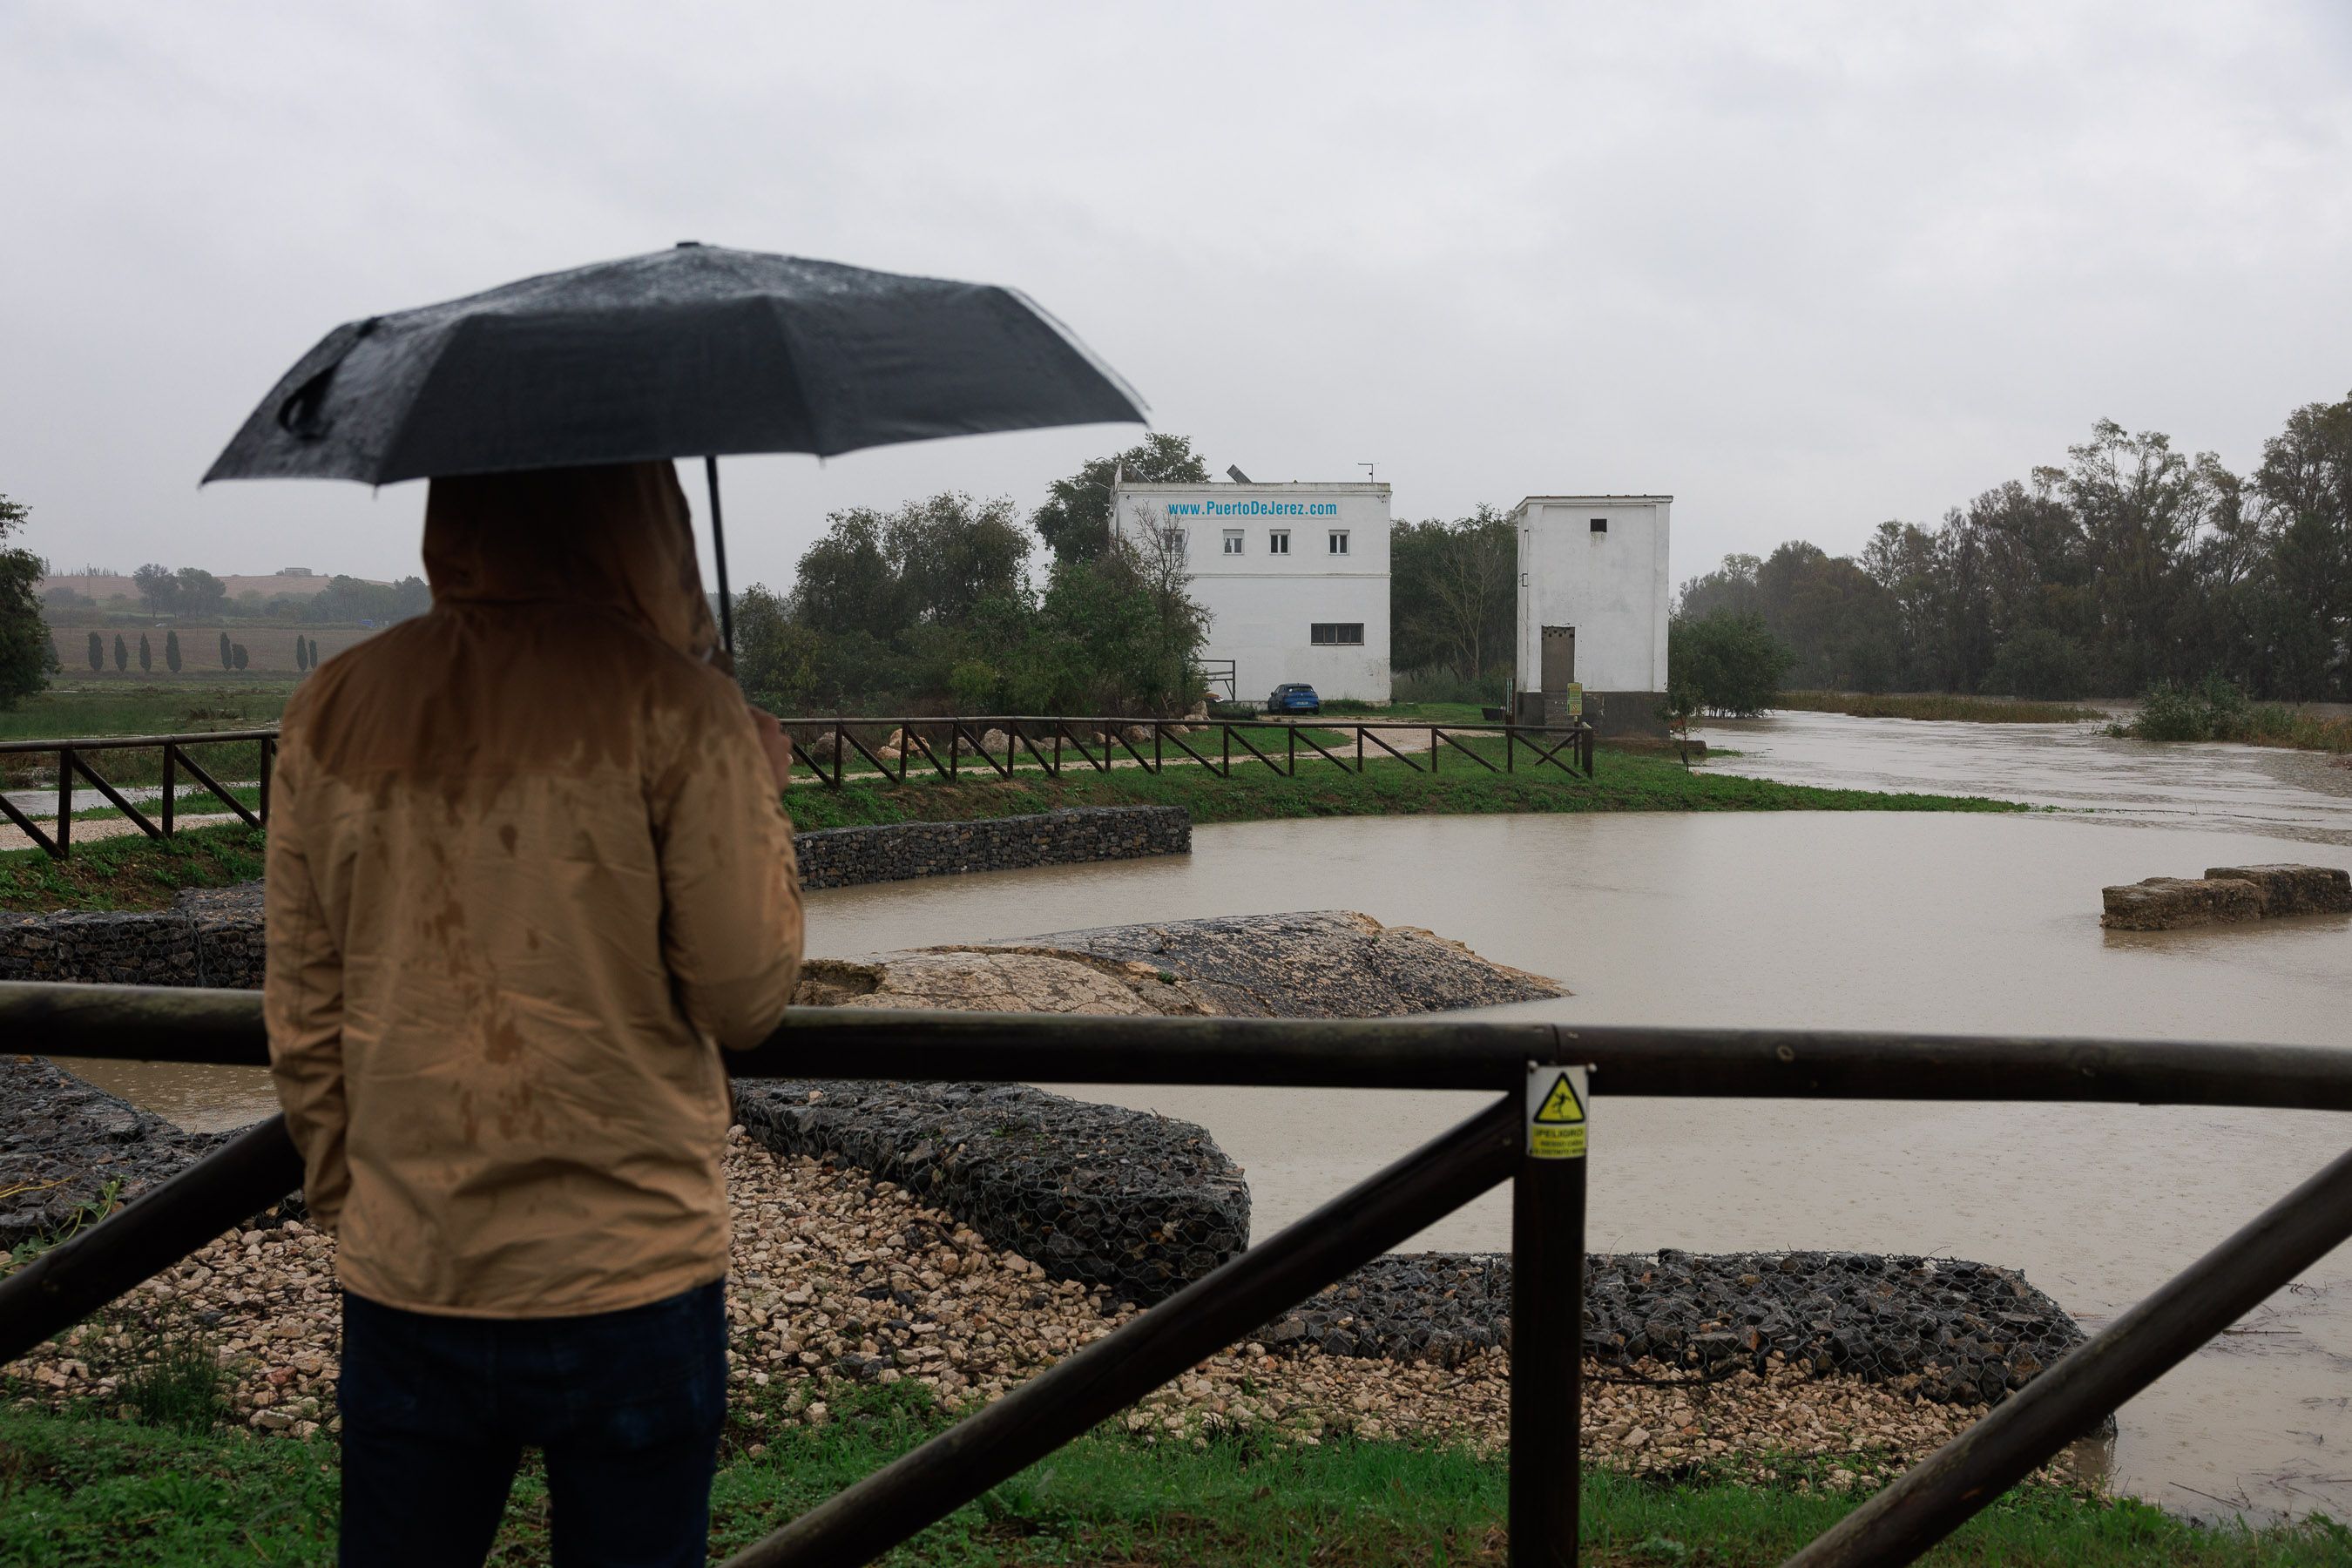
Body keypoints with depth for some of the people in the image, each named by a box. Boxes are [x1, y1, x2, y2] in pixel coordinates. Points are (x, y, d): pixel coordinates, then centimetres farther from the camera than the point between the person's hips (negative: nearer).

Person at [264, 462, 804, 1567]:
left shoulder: (332, 715, 1)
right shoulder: (673, 704, -12)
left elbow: (301, 1021, 6)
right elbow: (745, 996, -9)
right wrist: (763, 800, 6)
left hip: (402, 1280, 4)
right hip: (629, 1281, -3)